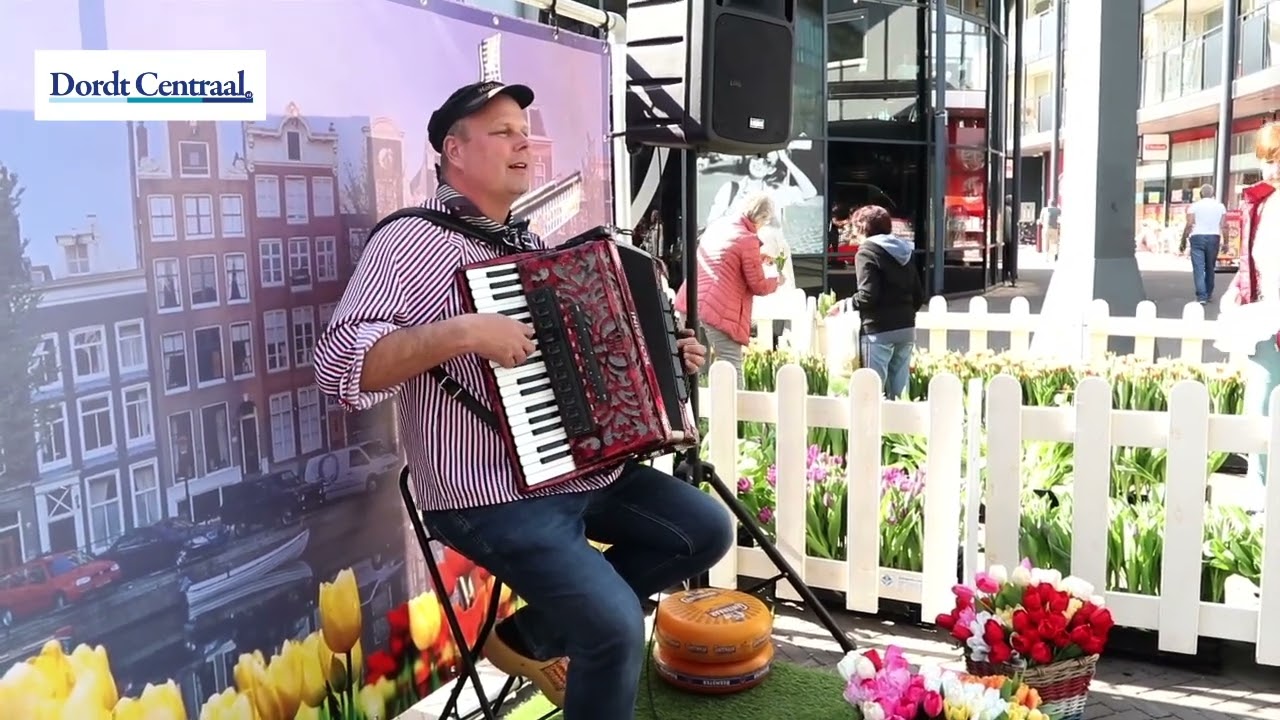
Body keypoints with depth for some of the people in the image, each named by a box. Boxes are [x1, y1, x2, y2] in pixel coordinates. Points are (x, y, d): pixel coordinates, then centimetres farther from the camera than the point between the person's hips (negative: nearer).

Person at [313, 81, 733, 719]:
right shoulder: (414, 241, -12)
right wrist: (462, 331, -32)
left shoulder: (531, 245, 14)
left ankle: (531, 633, 15)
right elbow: (340, 363, -24)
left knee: (706, 528, 8)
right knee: (617, 625, -22)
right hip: (494, 499, -9)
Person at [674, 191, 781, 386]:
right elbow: (759, 286, -4)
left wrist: (759, 260, 36)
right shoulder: (748, 240, -10)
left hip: (691, 303, 8)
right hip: (720, 311, -8)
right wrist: (775, 278, 16)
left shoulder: (717, 225, 13)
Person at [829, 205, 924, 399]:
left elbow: (868, 295, -16)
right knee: (899, 393, 9)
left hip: (879, 331, -7)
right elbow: (919, 296, 15)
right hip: (906, 329, 7)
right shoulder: (904, 251, 15)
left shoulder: (868, 251, -6)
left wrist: (844, 306, -2)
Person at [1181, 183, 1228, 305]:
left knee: (1199, 268, -5)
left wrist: (1184, 240, -2)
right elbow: (1224, 226, 1)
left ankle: (1202, 296, -14)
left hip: (1197, 237, -3)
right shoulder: (1220, 206, 7)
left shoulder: (1194, 206, -1)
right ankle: (1209, 294, 25)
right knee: (1210, 267, 16)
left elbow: (1189, 225, -9)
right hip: (1214, 238, 3)